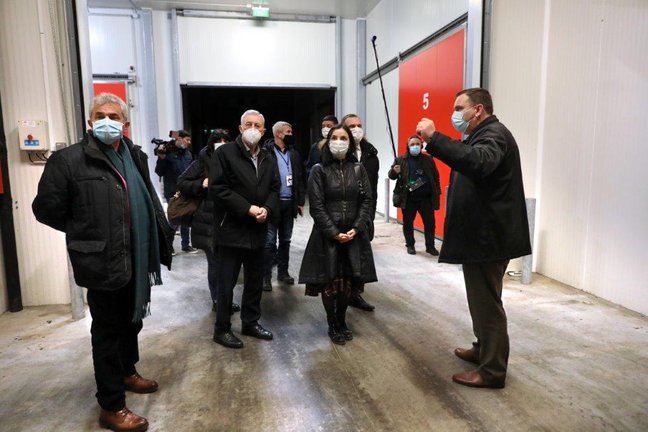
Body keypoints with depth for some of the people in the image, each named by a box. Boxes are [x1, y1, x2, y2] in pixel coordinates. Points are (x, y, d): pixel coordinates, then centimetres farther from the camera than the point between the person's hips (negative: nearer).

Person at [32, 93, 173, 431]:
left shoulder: (135, 157, 8)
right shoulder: (69, 159, -10)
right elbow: (46, 209, -7)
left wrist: (161, 236, 9)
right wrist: (86, 234, 0)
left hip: (138, 259, 6)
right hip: (103, 263, -6)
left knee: (132, 319, 22)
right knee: (107, 329, 5)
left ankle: (127, 372, 45)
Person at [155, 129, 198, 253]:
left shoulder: (188, 153, 10)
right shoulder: (167, 152, -9)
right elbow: (159, 172, -10)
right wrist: (161, 158, -23)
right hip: (173, 192, -6)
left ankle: (185, 244, 23)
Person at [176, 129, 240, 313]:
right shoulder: (202, 161, -3)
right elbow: (182, 182, -2)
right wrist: (202, 184, -17)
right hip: (209, 221, -4)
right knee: (216, 262, 1)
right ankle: (218, 301, 18)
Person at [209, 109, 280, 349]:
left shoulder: (267, 158, 12)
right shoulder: (225, 152, -7)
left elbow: (275, 188, 11)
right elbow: (217, 187, -15)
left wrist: (267, 209, -10)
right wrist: (247, 208, -19)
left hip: (258, 229, 6)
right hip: (231, 229, -6)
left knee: (255, 280, 15)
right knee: (227, 282, 4)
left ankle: (251, 322, 32)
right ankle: (222, 329, 19)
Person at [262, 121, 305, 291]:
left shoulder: (294, 153, 11)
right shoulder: (266, 152, -8)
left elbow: (299, 179, 12)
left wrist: (300, 202, 8)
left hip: (289, 202, 6)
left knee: (285, 240, 14)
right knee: (270, 241, -1)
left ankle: (283, 272, 25)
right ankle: (266, 276, 8)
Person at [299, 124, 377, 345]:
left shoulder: (358, 169, 6)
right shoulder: (319, 170, -3)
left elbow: (368, 201, 3)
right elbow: (316, 206, -7)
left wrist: (356, 228, -9)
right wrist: (334, 232, -14)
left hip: (354, 235, 2)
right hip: (327, 235, -2)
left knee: (347, 282, 8)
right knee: (330, 282, 4)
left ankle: (342, 322, 28)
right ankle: (332, 325, 23)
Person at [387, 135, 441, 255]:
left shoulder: (428, 159, 7)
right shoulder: (400, 160, 1)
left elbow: (435, 176, 11)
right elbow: (391, 176, 2)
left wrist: (437, 192, 5)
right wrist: (394, 171, -21)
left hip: (426, 198, 1)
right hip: (408, 198, -1)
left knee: (430, 223, 5)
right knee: (408, 223, 7)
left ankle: (430, 246, 19)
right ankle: (410, 245, 22)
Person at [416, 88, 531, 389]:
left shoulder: (494, 134, -15)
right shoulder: (483, 135, 20)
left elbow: (478, 163, -38)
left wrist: (433, 137, -38)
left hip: (488, 236, -11)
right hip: (481, 233, 11)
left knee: (487, 302, -2)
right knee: (482, 298, 20)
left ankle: (492, 370, 10)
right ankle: (483, 349, 35)